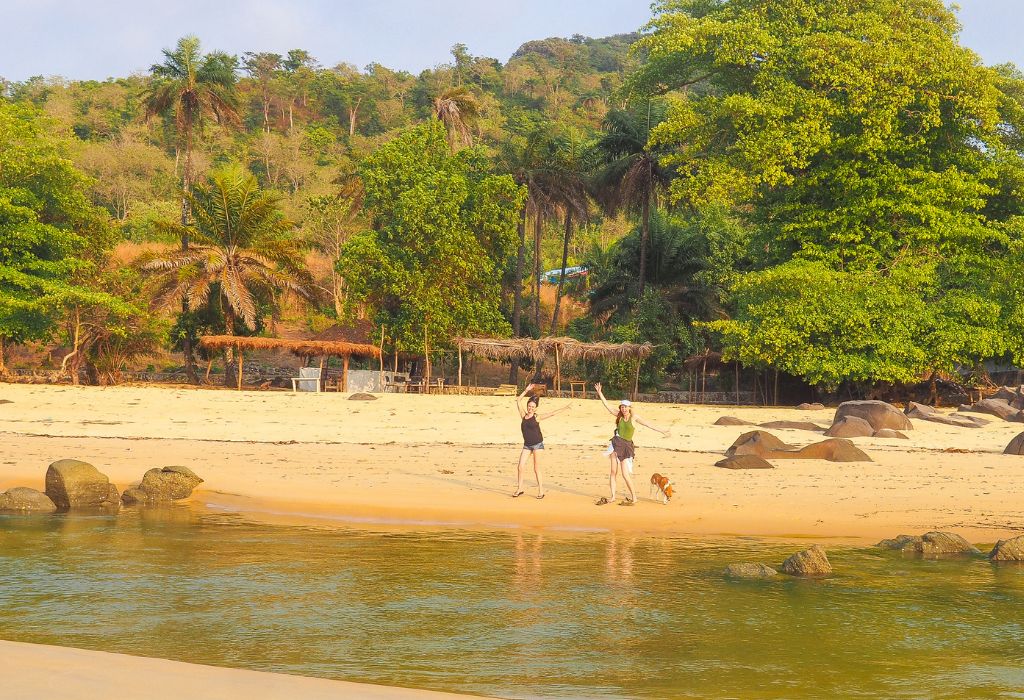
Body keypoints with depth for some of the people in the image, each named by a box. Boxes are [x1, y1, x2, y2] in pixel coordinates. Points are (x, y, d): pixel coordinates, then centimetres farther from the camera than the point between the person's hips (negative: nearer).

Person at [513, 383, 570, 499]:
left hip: (537, 444, -4)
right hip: (527, 445, 4)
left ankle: (541, 491, 4)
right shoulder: (523, 415, 7)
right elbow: (518, 401, 9)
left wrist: (563, 409, 5)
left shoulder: (536, 418, -1)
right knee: (520, 467, -4)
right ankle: (519, 489, 6)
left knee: (536, 469, -2)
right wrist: (526, 391, 6)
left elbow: (551, 414, 4)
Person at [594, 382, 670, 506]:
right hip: (616, 444, 4)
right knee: (613, 472, 3)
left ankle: (634, 498, 0)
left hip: (627, 446, -4)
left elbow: (648, 425, 0)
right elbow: (607, 406, 10)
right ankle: (612, 497, 10)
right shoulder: (619, 416, 8)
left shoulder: (634, 417, -2)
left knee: (625, 474, -10)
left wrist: (662, 431, -1)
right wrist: (599, 393, 7)